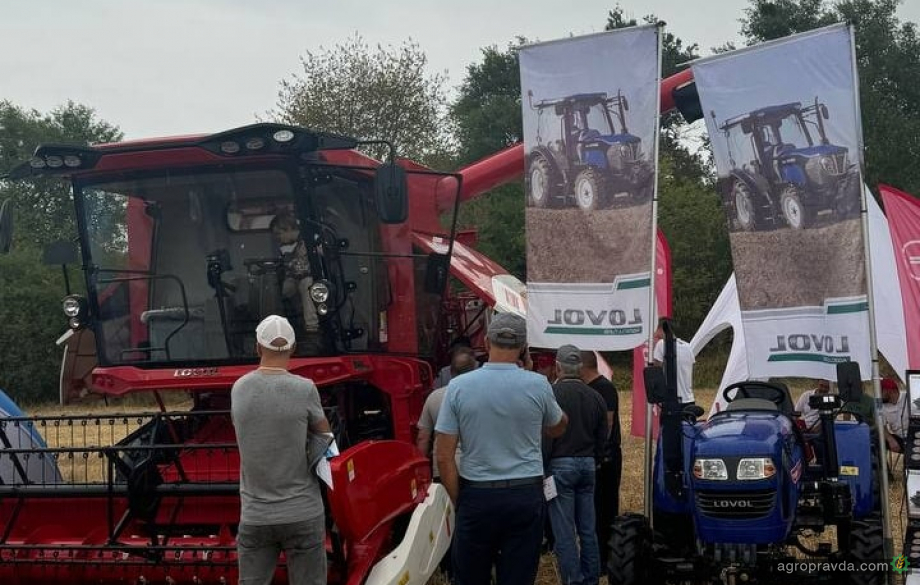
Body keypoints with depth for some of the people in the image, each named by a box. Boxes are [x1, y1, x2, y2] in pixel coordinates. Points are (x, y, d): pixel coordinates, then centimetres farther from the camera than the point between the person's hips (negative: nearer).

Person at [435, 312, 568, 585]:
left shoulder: (459, 386, -7)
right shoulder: (538, 385, -7)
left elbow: (444, 456, -6)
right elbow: (557, 428, 14)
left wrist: (459, 500, 4)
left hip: (476, 495, 0)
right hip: (525, 496, 0)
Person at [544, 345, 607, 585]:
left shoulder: (552, 394, -12)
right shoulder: (595, 397, 7)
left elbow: (545, 437, -15)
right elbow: (602, 438, 14)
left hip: (560, 465, -6)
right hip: (587, 465, 6)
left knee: (564, 532, -2)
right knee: (588, 530, 12)